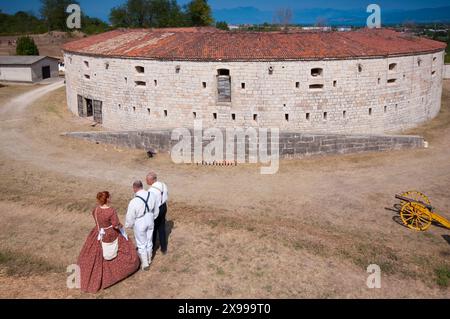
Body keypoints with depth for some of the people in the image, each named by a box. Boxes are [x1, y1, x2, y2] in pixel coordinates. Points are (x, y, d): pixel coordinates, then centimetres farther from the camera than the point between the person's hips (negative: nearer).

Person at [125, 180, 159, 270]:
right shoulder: (152, 196, -16)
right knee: (149, 241, 24)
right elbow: (156, 211, 0)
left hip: (140, 225, -5)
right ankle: (149, 260, 44)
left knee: (141, 244, 16)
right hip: (150, 222, 5)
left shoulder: (134, 202, -30)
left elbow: (130, 217, -17)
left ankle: (145, 264, 31)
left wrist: (128, 225, 4)